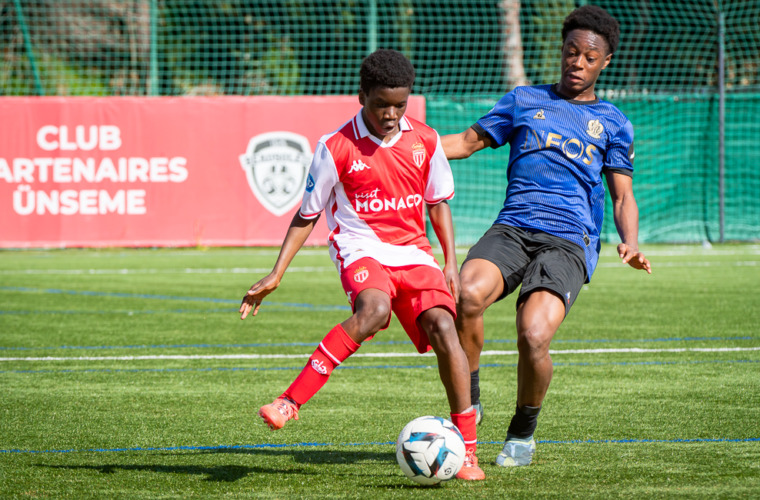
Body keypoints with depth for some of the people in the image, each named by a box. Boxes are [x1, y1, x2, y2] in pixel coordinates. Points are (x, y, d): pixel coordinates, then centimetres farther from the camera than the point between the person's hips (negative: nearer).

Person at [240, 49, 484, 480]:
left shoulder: (425, 141, 4)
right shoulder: (336, 148, -5)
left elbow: (438, 203, 18)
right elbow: (307, 216, 3)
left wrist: (451, 263, 8)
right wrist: (275, 276, -2)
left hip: (413, 252, 4)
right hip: (360, 249, -3)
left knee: (443, 326, -21)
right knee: (374, 308, -37)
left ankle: (467, 450, -11)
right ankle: (291, 401, -36)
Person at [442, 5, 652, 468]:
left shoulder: (613, 123, 17)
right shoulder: (525, 100, 20)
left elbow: (623, 196, 16)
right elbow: (469, 142, 23)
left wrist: (631, 244, -4)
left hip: (569, 241, -1)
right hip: (512, 228, 1)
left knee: (534, 336, -25)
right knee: (468, 293, -32)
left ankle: (523, 433, 2)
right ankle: (468, 401, -11)